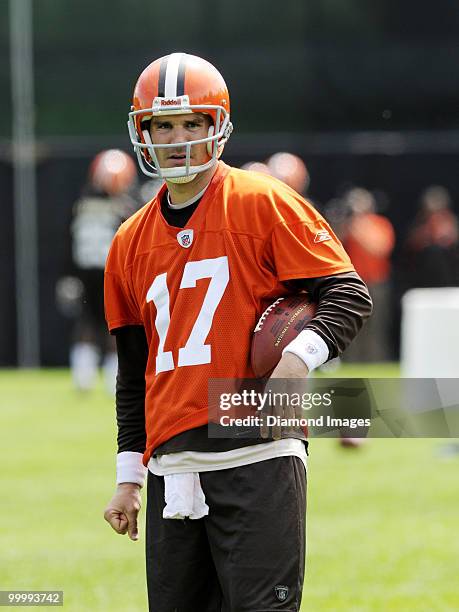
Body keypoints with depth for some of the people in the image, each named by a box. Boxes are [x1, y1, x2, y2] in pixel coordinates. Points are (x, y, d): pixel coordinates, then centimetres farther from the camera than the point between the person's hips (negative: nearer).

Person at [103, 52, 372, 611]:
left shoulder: (264, 204, 0)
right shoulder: (131, 244, 16)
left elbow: (349, 293, -4)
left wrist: (301, 354, -22)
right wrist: (129, 478, 18)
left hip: (257, 456, -5)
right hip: (172, 468, 5)